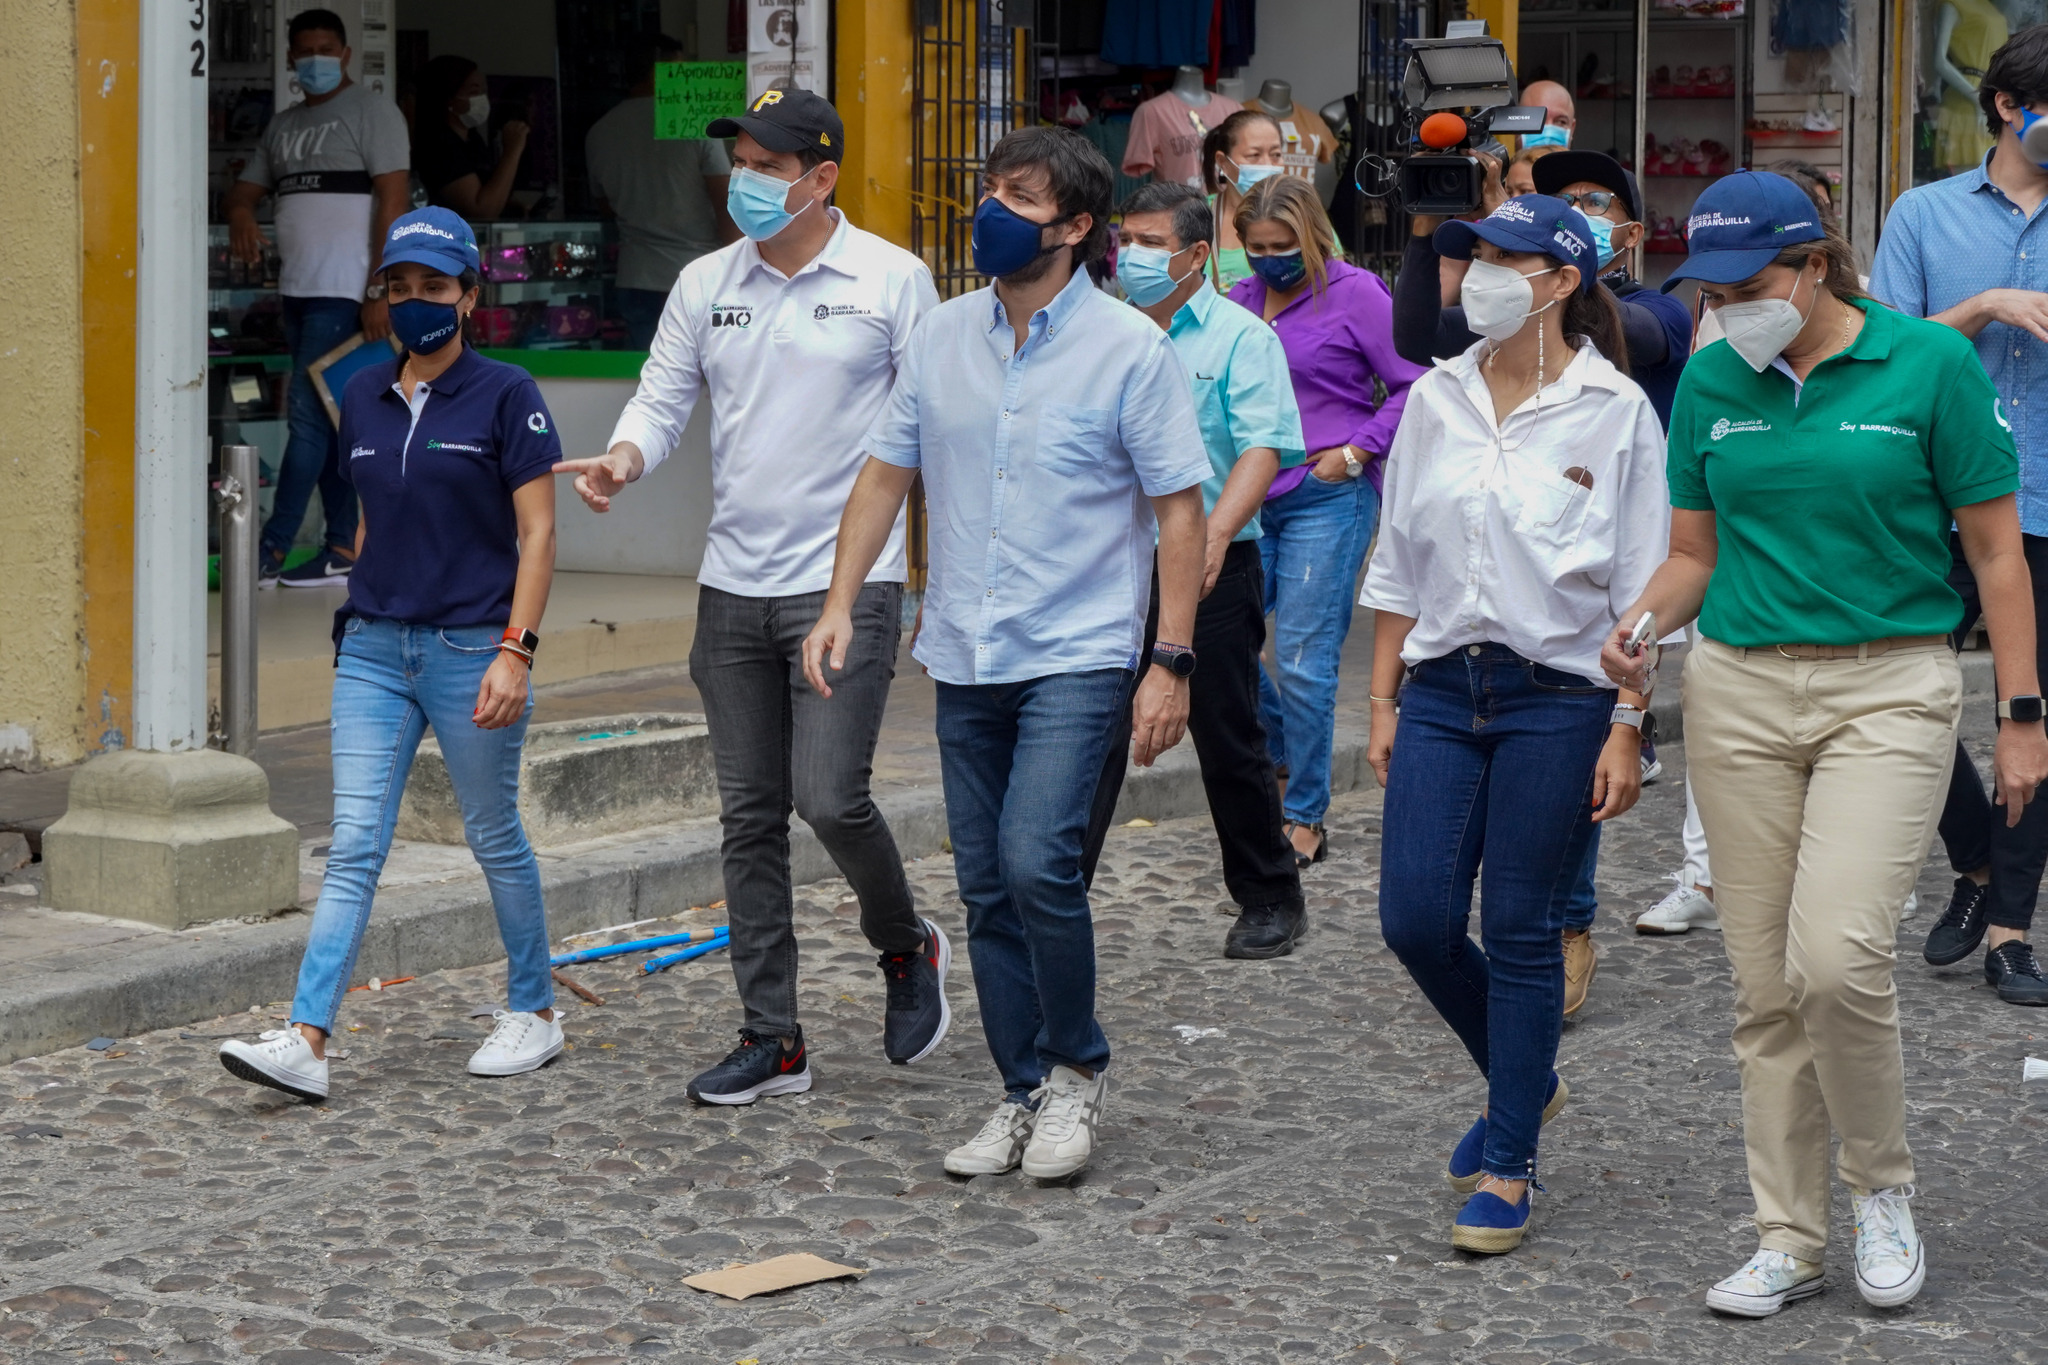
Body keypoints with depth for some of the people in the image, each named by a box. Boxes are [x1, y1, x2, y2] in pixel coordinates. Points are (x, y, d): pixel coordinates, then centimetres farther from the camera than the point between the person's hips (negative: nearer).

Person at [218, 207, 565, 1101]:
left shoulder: (504, 395, -5)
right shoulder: (363, 399, 11)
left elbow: (537, 532, -8)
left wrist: (516, 650, -16)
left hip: (472, 649, -4)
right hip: (373, 653, 4)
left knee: (494, 839, 8)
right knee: (353, 845, -4)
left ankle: (534, 1011, 26)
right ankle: (306, 1042, -11)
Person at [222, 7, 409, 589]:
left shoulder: (371, 113, -3)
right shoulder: (284, 126, 20)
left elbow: (392, 201, -10)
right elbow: (245, 188, 23)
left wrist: (381, 290, -17)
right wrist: (240, 212, -4)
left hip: (345, 292, -8)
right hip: (298, 289, 8)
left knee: (308, 416, -11)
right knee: (327, 421, 8)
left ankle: (272, 551, -11)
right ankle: (343, 550, 12)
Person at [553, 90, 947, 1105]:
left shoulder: (891, 280, -3)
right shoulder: (705, 285, 8)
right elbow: (663, 396, 9)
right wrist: (625, 457, -13)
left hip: (848, 578, -5)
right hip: (732, 584, 5)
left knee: (830, 796, -14)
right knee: (749, 817, 6)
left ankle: (906, 946, 17)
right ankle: (772, 1040, 14)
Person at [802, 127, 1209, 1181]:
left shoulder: (1130, 349, -7)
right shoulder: (942, 337, 6)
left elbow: (1180, 508, -6)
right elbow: (886, 473, 12)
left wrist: (1171, 662, -12)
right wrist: (840, 605, 3)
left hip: (1077, 657, -5)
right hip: (965, 658, 5)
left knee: (1036, 860, -19)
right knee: (987, 889, 8)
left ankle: (1078, 1066, 2)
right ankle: (1025, 1093, 20)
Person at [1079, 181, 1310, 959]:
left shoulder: (1241, 337, -2)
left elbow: (1262, 449, -13)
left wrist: (1215, 533, -28)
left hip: (1211, 572, -3)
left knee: (1228, 742, 5)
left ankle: (1271, 902, 20)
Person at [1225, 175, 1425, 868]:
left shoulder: (1355, 293, -5)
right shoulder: (1240, 299, 10)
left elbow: (1413, 388, -5)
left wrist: (1357, 451, -10)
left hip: (1326, 500, -6)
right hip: (1248, 499, 6)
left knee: (1303, 659, -5)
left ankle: (1306, 817, 8)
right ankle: (1284, 749, 26)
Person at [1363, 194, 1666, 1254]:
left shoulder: (1615, 411, -5)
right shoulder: (1435, 402, 7)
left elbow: (1640, 588, -5)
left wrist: (1625, 730, -9)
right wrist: (1384, 703, 10)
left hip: (1559, 698, -4)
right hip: (1442, 690, 4)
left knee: (1520, 930, 0)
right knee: (1415, 920, -1)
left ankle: (1507, 1166, 12)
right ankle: (1523, 1082, 27)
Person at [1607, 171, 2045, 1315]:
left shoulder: (1929, 362, -6)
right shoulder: (1711, 382, 6)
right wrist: (1639, 623, -7)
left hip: (1890, 689, -4)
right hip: (1740, 690, 4)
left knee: (1839, 956, -18)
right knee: (1766, 985, 4)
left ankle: (1883, 1189, 6)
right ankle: (1790, 1241, 15)